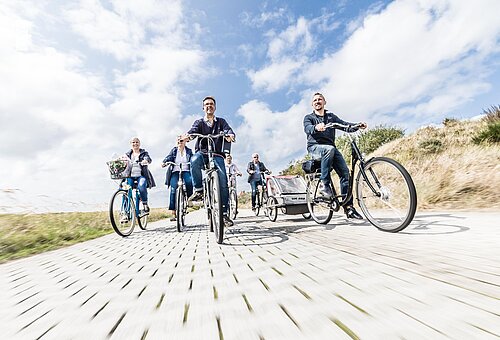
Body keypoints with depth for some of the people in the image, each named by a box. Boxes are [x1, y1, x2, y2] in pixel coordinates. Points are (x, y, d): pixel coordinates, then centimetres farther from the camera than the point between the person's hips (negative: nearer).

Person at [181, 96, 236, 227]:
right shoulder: (199, 122, 15)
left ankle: (224, 213, -6)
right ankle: (198, 190, -22)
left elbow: (228, 130, -4)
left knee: (223, 181, -15)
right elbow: (193, 130, -6)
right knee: (194, 159, -37)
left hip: (217, 155, 0)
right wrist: (187, 136, -31)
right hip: (202, 153, 0)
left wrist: (230, 135, -30)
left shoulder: (221, 121, 17)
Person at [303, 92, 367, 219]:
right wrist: (316, 127, -37)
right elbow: (307, 128, -13)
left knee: (345, 172, -13)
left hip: (330, 148, 4)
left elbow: (344, 124, 5)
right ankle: (324, 184, -27)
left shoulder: (331, 116, 22)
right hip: (315, 147, -3)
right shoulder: (309, 117, 11)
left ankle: (348, 207, -8)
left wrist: (357, 125, -16)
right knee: (330, 149, -37)